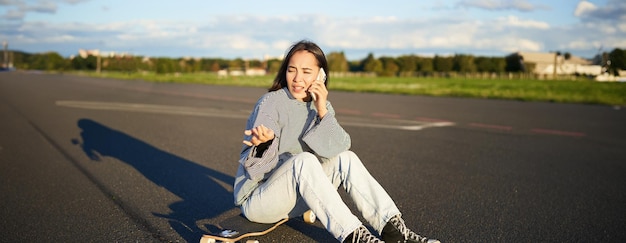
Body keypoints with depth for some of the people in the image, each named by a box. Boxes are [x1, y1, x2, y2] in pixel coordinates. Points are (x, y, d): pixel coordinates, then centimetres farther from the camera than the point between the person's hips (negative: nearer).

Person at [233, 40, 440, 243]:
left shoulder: (320, 106, 3)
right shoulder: (271, 102, -14)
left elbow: (340, 148, -11)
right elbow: (256, 166, -22)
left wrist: (323, 111, -21)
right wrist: (264, 142, -43)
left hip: (295, 199, 6)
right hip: (256, 200, -5)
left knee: (346, 159, -12)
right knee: (304, 160, -32)